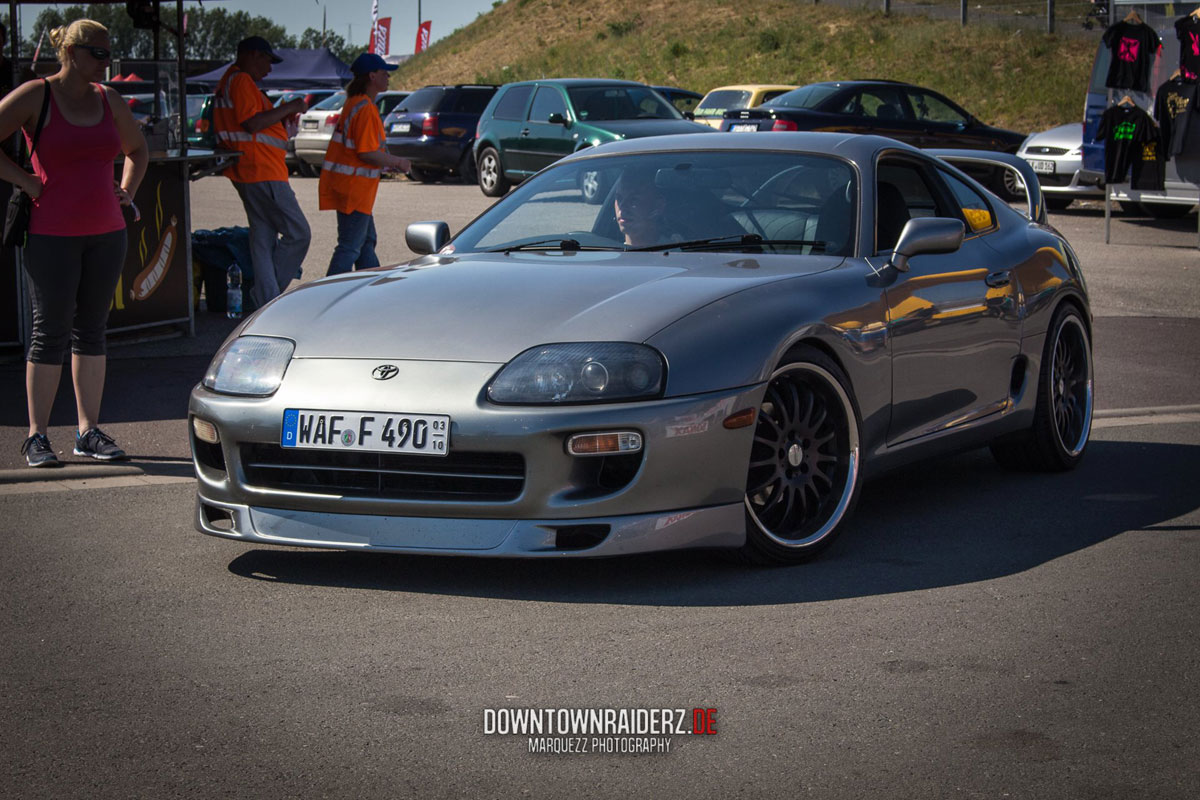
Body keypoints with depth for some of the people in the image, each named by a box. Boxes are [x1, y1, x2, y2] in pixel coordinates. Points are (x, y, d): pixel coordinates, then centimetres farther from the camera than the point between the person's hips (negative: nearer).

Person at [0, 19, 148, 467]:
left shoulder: (109, 101, 11)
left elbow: (137, 150, 27)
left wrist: (126, 192, 13)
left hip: (106, 232, 5)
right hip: (53, 234, -5)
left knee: (92, 329, 8)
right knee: (51, 331, -3)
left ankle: (89, 431, 15)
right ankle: (36, 437, 4)